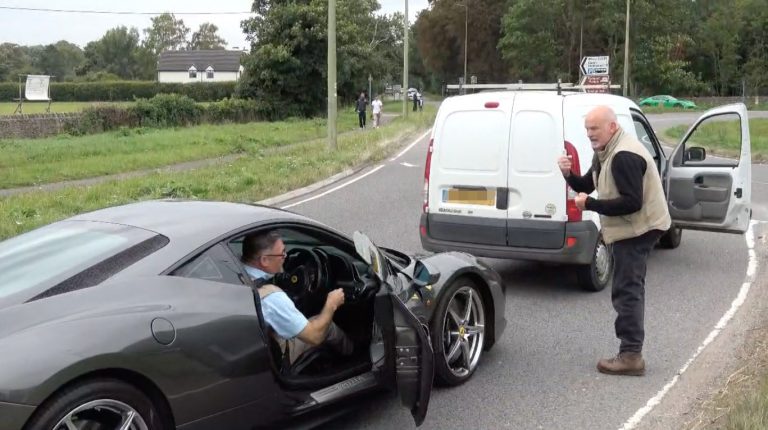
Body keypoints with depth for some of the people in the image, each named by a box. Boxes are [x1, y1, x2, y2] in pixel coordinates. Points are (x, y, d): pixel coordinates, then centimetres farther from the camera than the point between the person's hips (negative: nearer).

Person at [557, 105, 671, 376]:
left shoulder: (624, 156, -23)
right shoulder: (607, 152, 11)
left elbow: (632, 202, -27)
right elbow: (588, 185, 14)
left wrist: (590, 205, -23)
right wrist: (569, 175, -6)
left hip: (637, 229, -11)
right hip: (633, 229, 11)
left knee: (626, 291, -9)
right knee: (630, 289, 17)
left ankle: (631, 356, -5)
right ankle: (631, 353, 28)